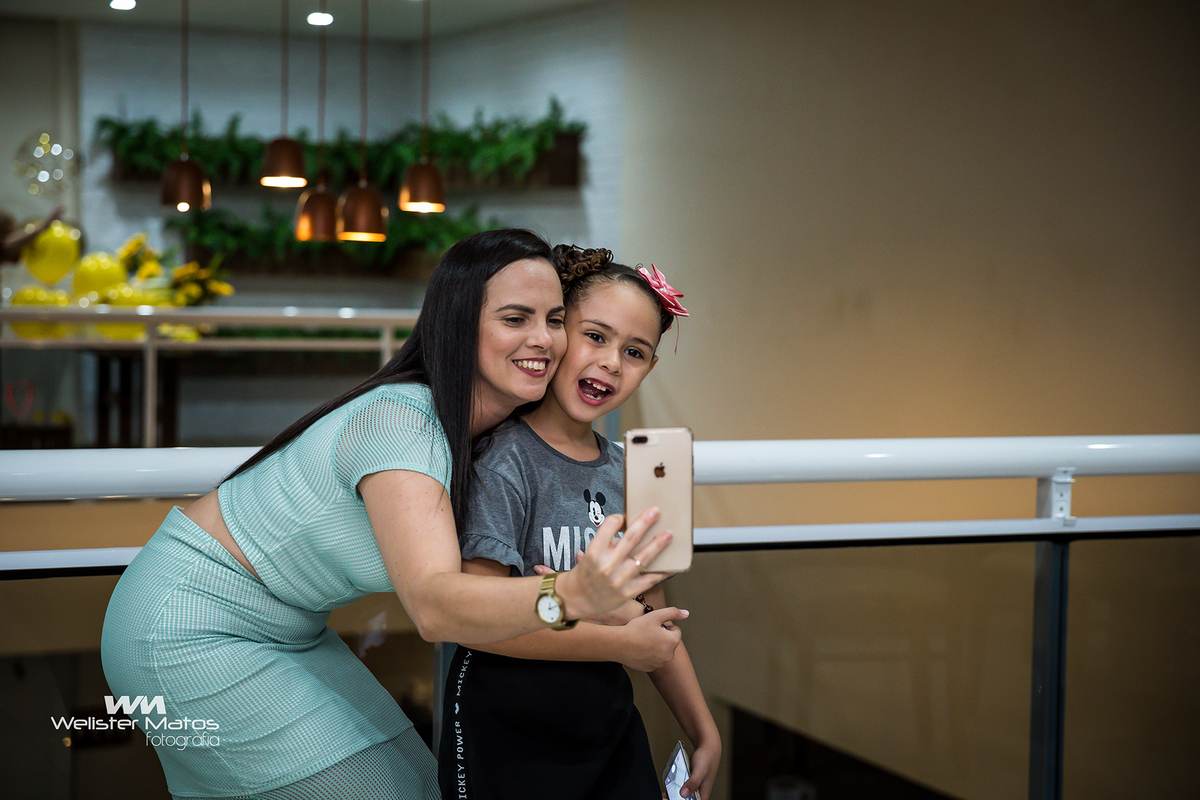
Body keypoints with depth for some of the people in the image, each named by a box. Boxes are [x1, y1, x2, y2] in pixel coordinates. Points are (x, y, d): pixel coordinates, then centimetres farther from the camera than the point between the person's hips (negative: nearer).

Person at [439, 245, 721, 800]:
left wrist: (704, 733, 14)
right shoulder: (506, 461, -14)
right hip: (506, 736, -6)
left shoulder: (625, 472, 6)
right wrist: (619, 643, -17)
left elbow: (657, 626, 13)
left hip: (609, 726, 6)